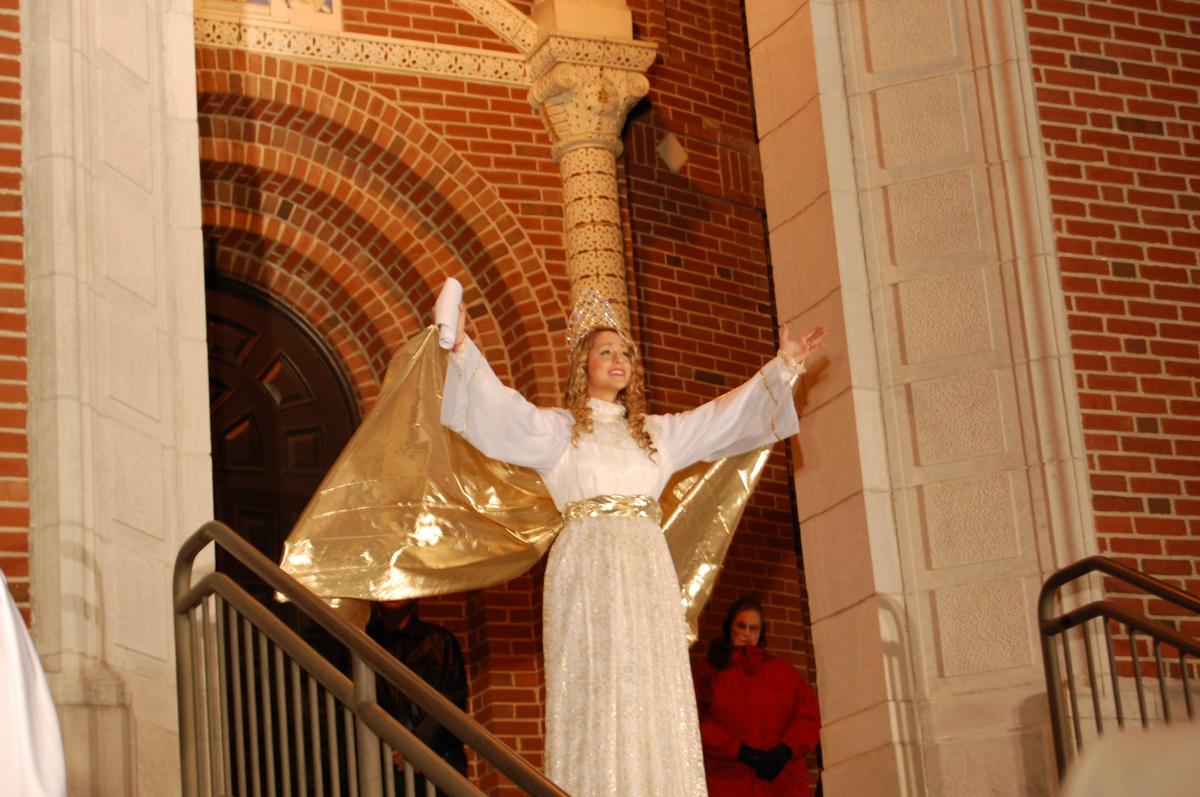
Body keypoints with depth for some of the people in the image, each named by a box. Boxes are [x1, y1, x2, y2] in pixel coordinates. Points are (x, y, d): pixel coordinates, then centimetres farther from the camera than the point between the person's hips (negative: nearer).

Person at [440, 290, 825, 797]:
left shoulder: (657, 433, 23)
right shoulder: (557, 429, 10)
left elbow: (725, 416, 26)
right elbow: (498, 405, -4)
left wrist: (783, 366, 24)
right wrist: (461, 347, -17)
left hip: (648, 570, 4)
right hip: (588, 569, -4)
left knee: (655, 697, -3)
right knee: (597, 694, -12)